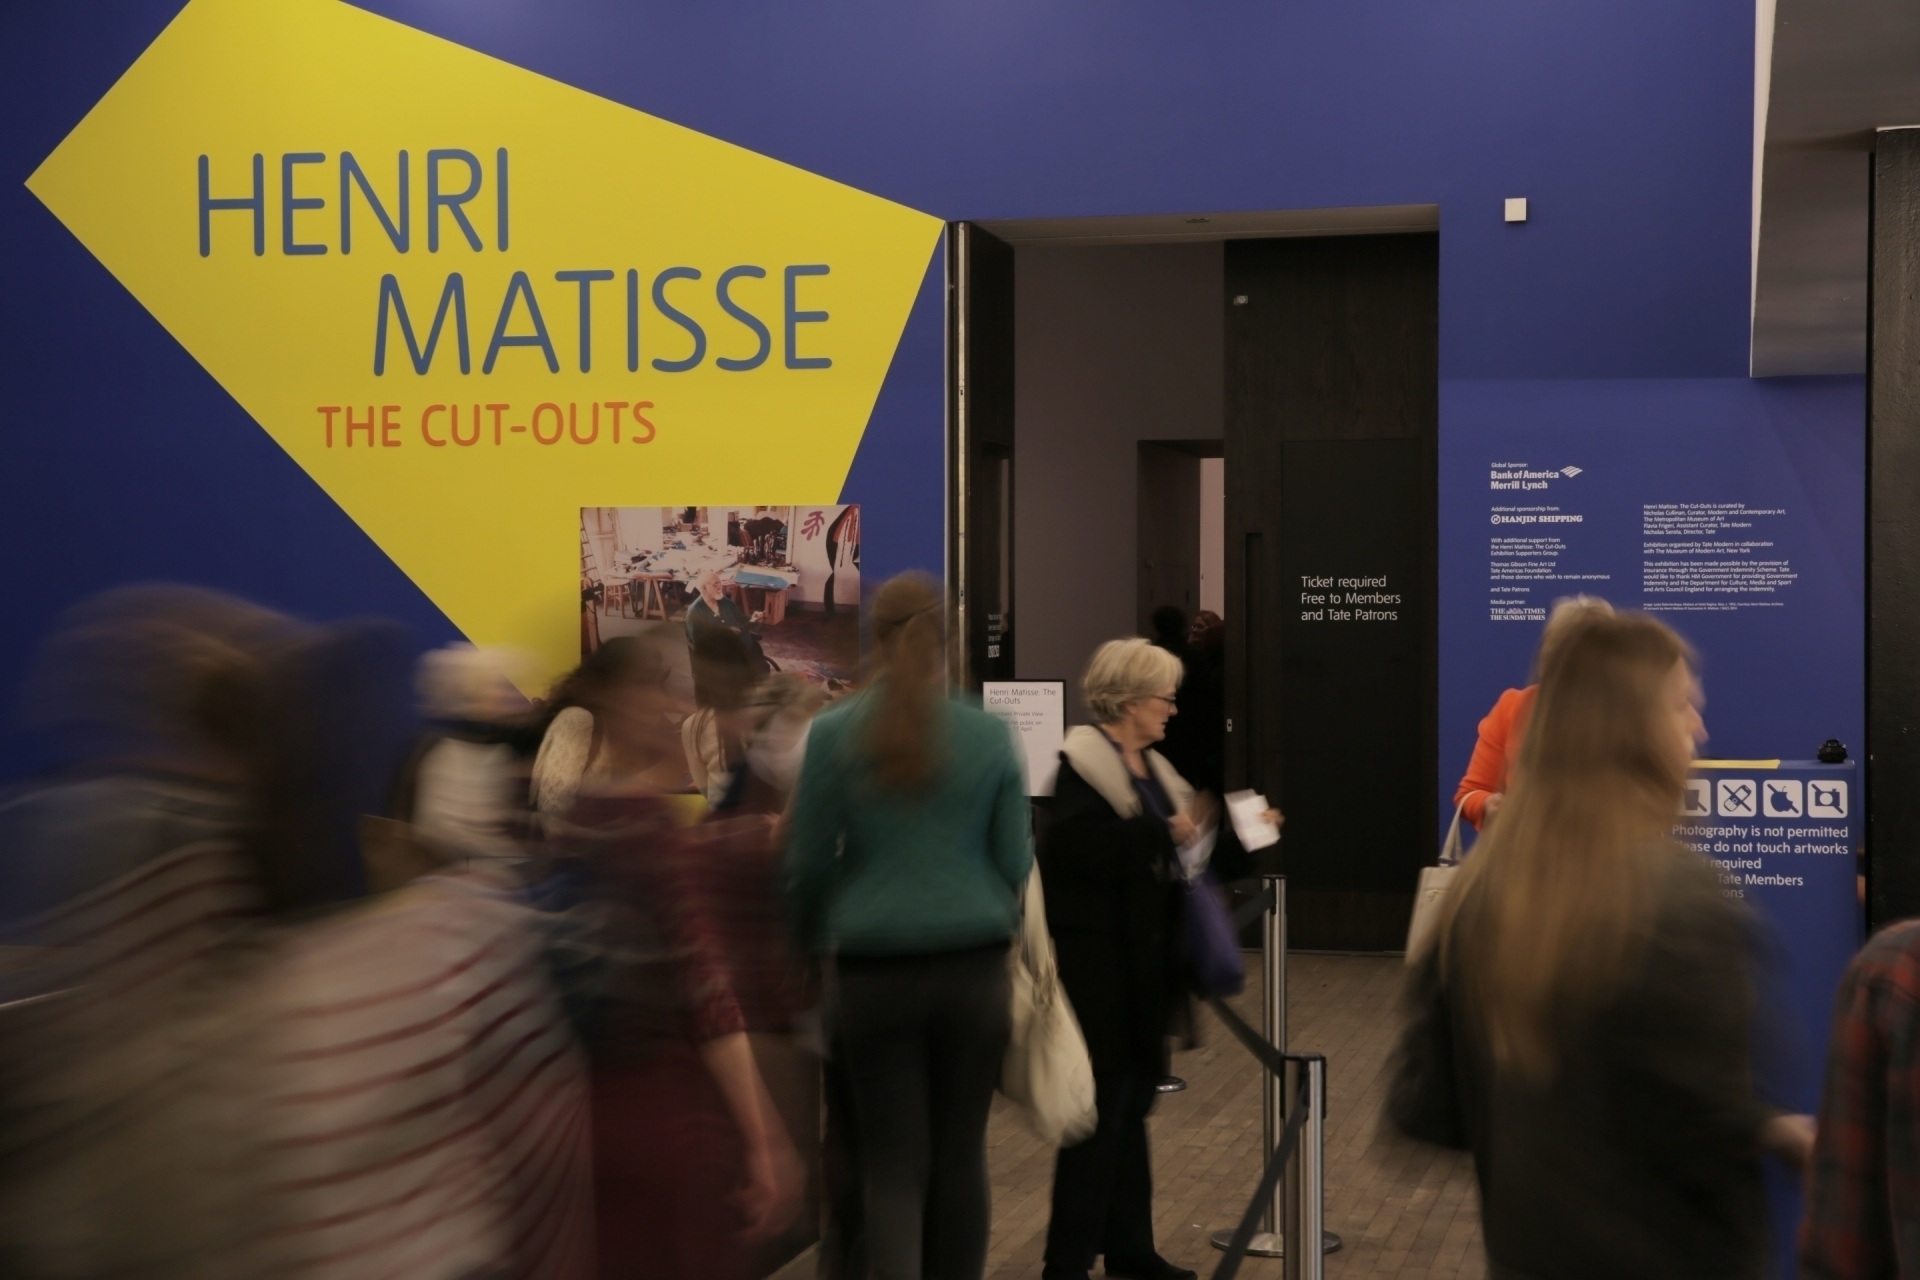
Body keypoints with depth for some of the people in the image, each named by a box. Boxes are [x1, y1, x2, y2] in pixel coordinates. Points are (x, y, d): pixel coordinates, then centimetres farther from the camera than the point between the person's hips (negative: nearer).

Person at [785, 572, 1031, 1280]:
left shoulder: (834, 733, -5)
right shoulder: (990, 735, -1)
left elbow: (809, 862, 0)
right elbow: (1015, 862, 3)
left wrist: (808, 939, 20)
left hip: (873, 973, -1)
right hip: (971, 968, 1)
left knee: (893, 1163, 4)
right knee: (960, 1155, 12)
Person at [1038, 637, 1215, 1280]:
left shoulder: (1151, 768, 15)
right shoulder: (1083, 766, -13)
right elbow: (1079, 850, -28)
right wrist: (1165, 834, -25)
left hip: (1144, 963, 9)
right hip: (1098, 966, -9)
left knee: (1130, 1105, 15)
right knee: (1100, 1109, -5)